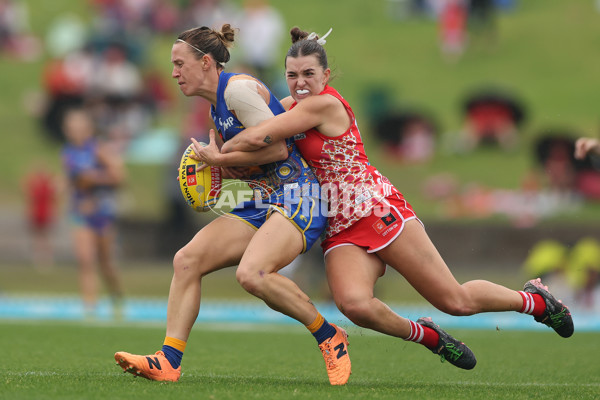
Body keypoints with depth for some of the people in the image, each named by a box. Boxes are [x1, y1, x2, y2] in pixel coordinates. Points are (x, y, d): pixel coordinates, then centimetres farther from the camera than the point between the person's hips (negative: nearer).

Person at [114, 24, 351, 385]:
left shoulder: (238, 88, -12)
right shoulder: (216, 107, 18)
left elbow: (277, 149, -16)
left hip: (296, 199, -9)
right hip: (259, 205, 9)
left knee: (251, 273, -32)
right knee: (187, 259, -8)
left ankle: (330, 338, -11)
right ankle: (168, 362, -10)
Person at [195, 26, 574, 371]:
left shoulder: (325, 103, -14)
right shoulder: (295, 109, 13)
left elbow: (259, 137, -21)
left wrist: (219, 154, -8)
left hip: (378, 210, -7)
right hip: (339, 231, 7)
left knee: (456, 300, -3)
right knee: (354, 303, -26)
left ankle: (535, 299, 26)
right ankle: (426, 336, 1)